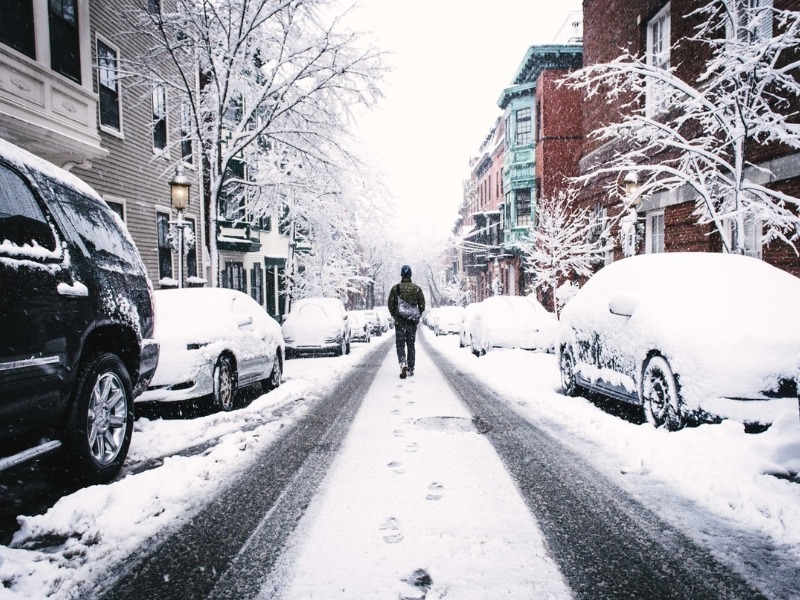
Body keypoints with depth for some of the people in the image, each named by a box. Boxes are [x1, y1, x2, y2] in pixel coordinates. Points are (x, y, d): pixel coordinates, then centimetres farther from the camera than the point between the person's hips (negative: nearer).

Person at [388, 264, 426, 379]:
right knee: (411, 345, 12)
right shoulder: (417, 288, 0)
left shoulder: (395, 288, -4)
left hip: (399, 322, -2)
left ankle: (403, 364, -19)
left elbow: (391, 305, -2)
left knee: (400, 345, 4)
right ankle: (411, 369, 16)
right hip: (412, 322, 2)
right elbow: (422, 305, 2)